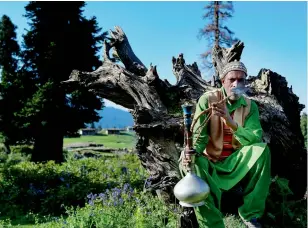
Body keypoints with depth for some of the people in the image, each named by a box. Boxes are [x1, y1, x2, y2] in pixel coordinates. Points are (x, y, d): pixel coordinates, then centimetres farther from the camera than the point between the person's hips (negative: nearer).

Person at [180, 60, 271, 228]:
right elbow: (198, 135, -14)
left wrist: (231, 123, -33)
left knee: (262, 149, -24)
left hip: (236, 162, 2)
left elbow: (256, 139, -17)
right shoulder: (207, 100, -9)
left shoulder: (250, 106, -2)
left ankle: (250, 214, -15)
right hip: (210, 163, -2)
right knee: (191, 163, -34)